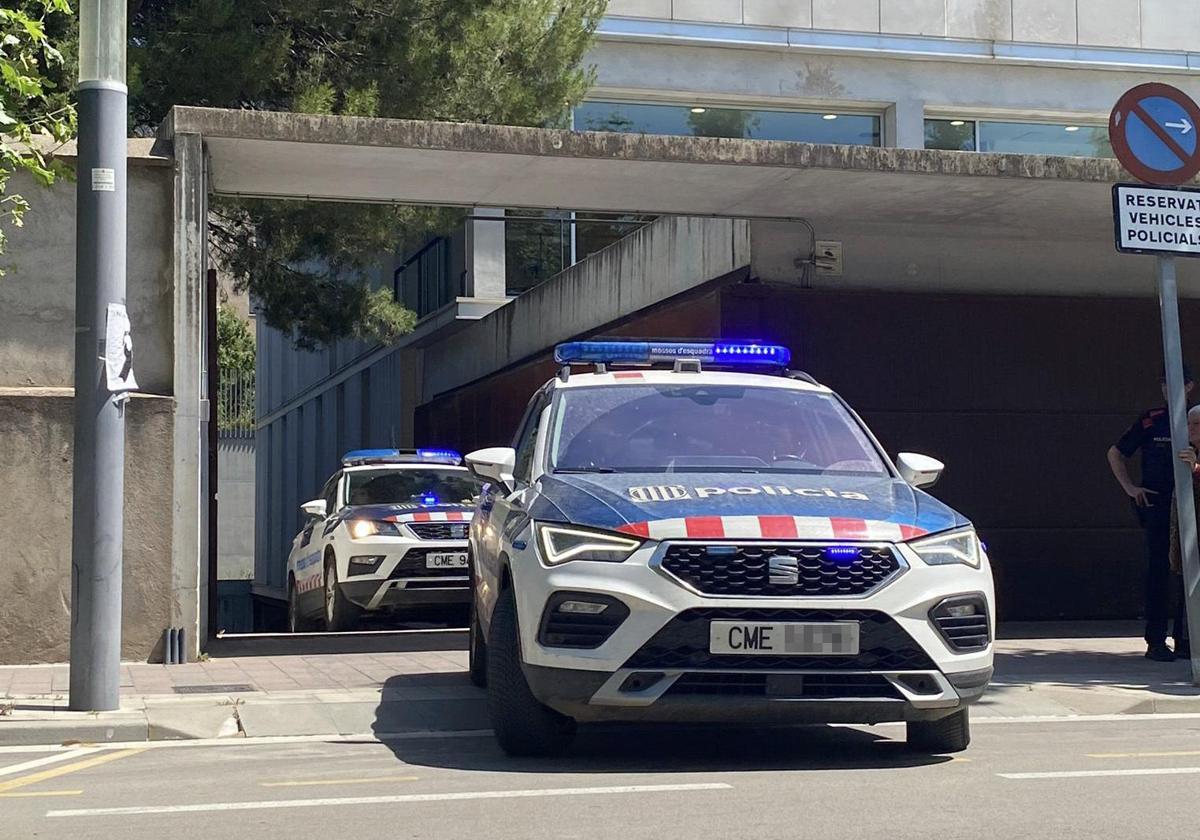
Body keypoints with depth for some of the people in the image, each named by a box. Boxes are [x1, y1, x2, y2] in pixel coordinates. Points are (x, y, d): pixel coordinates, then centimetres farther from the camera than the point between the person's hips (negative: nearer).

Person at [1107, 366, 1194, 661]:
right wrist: (1130, 488, 4)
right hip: (1158, 505, -2)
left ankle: (1183, 638, 11)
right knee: (1159, 571, -4)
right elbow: (1116, 453, 13)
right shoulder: (1151, 421, 4)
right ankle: (1156, 642, -2)